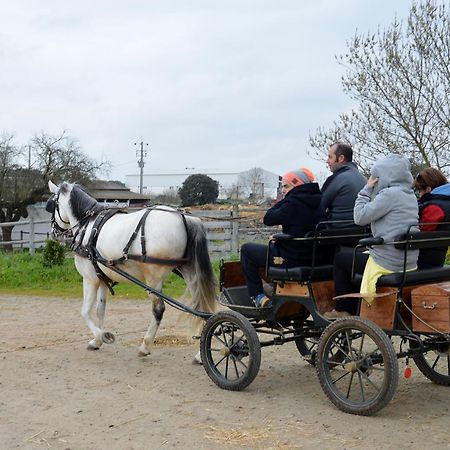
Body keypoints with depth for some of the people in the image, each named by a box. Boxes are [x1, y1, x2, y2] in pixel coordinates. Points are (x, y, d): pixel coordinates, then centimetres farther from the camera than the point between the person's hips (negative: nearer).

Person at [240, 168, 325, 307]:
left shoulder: (293, 202, -20)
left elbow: (268, 219, -12)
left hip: (293, 260, -8)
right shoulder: (318, 200, 5)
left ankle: (258, 296, 4)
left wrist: (282, 201, -2)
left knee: (246, 249, 6)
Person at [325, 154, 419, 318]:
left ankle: (342, 310, 18)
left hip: (387, 265, -9)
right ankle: (353, 309, 34)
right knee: (358, 256, 32)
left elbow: (360, 217, -15)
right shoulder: (410, 195, 12)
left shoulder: (390, 194, -16)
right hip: (408, 263, 9)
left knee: (340, 259, 12)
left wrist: (367, 189, -6)